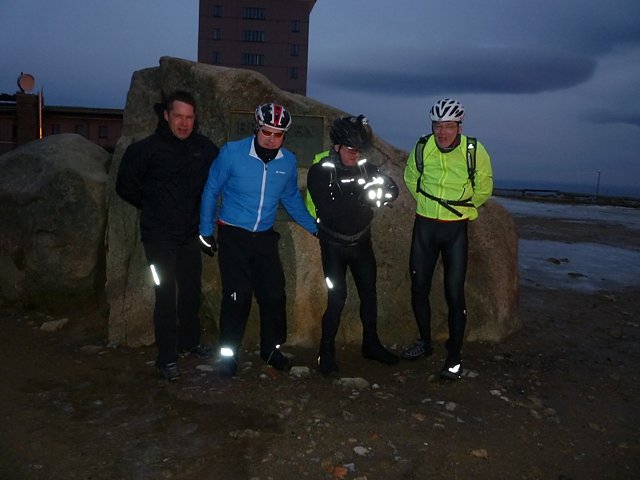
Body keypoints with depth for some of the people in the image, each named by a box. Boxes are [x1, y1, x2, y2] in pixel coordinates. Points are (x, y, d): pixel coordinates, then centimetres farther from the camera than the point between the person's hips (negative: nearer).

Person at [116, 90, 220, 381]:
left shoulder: (204, 148, 2)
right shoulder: (146, 148, -9)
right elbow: (125, 186, 0)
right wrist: (151, 207, 3)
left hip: (190, 234, 5)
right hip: (159, 235, -4)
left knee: (191, 291, 14)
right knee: (166, 295, -4)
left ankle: (190, 342, 34)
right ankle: (166, 357, 9)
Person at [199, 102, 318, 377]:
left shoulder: (288, 162, -2)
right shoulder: (232, 153, -12)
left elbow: (291, 199, 15)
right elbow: (211, 191, -1)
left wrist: (315, 228, 16)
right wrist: (206, 230, 1)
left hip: (265, 237, 3)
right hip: (232, 235, -3)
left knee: (274, 295, 1)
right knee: (237, 297, -7)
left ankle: (271, 350, 22)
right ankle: (228, 353, 13)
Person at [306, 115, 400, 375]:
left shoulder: (365, 167, -3)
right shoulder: (319, 171, -16)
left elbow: (393, 189, -1)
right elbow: (327, 209, -27)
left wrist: (380, 192, -24)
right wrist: (362, 199, -31)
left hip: (361, 242, 5)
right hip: (334, 245, -4)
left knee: (369, 293, 12)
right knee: (337, 297, -6)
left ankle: (371, 344, 30)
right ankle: (327, 351, 12)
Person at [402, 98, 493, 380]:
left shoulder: (475, 151, -13)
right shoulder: (422, 149, -7)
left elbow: (484, 188, 5)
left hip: (456, 229, -2)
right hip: (424, 226, 3)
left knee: (454, 293, -4)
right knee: (418, 287, 8)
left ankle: (454, 356, 12)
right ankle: (425, 342, 29)